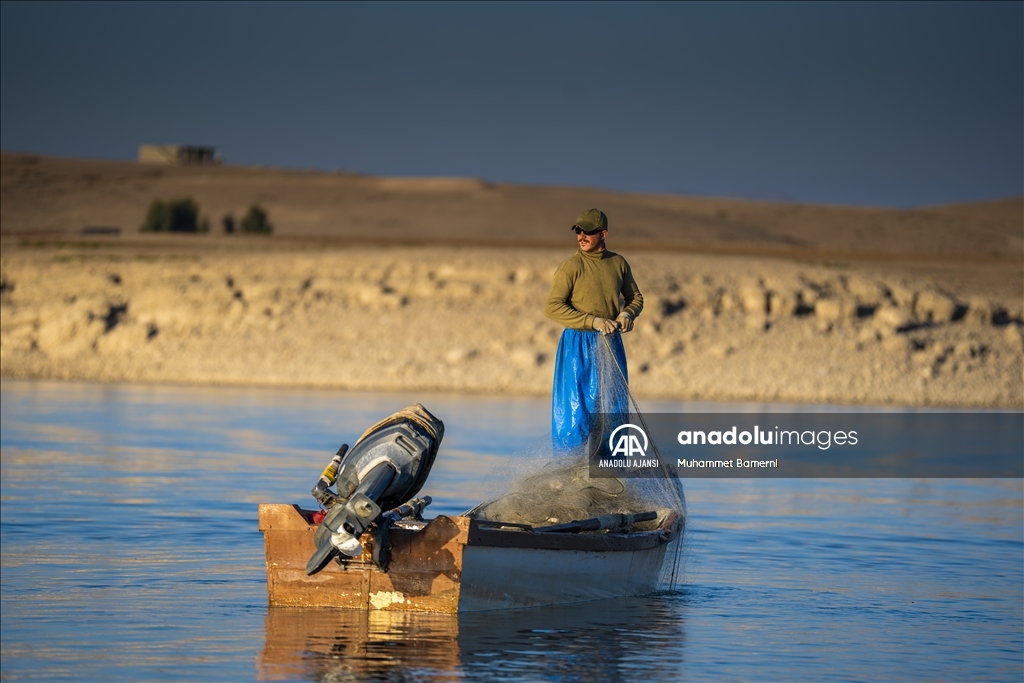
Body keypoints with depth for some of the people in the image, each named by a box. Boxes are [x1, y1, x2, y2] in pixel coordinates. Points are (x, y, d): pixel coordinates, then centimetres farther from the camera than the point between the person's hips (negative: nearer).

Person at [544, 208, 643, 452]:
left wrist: (627, 314, -6)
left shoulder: (618, 263, 5)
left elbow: (635, 297, 18)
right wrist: (593, 321, -20)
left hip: (611, 343, 5)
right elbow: (552, 307, -15)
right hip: (579, 344, -4)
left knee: (614, 405, 8)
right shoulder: (571, 266, -9)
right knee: (575, 404, -3)